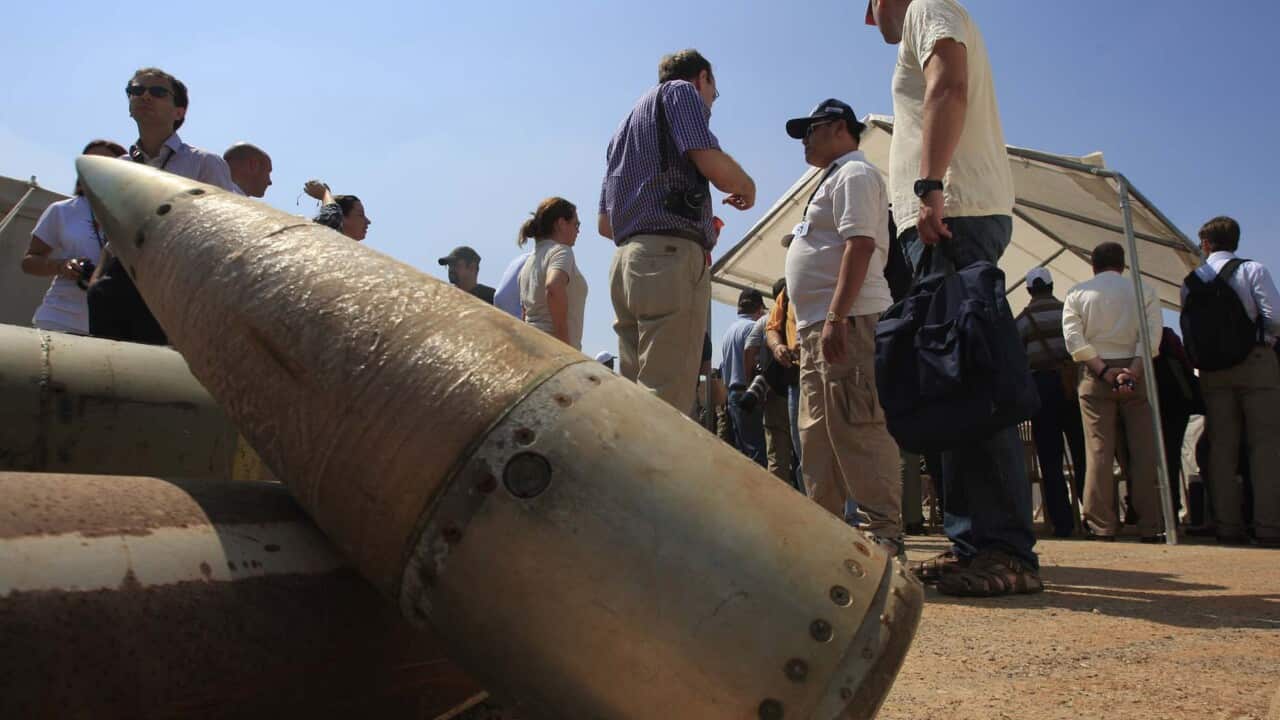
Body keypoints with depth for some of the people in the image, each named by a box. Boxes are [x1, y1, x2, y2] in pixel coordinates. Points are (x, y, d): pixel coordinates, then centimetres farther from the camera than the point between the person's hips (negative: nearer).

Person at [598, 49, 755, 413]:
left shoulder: (627, 124, 31)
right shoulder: (682, 91, 8)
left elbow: (604, 223, 27)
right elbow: (712, 164, -11)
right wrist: (747, 188, 10)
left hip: (626, 261, 8)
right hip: (671, 259, -8)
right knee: (664, 408, -13)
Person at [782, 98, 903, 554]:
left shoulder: (854, 174, -2)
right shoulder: (833, 180, 28)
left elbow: (860, 245, -17)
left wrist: (836, 318, -26)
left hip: (847, 322, -11)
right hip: (818, 327, 11)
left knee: (858, 431, -13)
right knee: (817, 434, 11)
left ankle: (883, 533, -9)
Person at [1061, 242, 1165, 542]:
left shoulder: (1077, 294, 7)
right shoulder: (1144, 291, 6)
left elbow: (1074, 339, -5)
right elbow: (1151, 337, -7)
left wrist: (1104, 370, -8)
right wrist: (1133, 371, -13)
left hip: (1095, 375, 0)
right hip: (1137, 372, 0)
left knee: (1099, 451, -1)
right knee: (1144, 450, 2)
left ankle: (1103, 525, -2)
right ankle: (1150, 526, 2)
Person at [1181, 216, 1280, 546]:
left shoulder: (1191, 281, 7)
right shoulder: (1253, 270, -3)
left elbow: (1191, 331, 5)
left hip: (1213, 368, 3)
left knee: (1221, 446, 4)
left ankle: (1227, 525, 4)